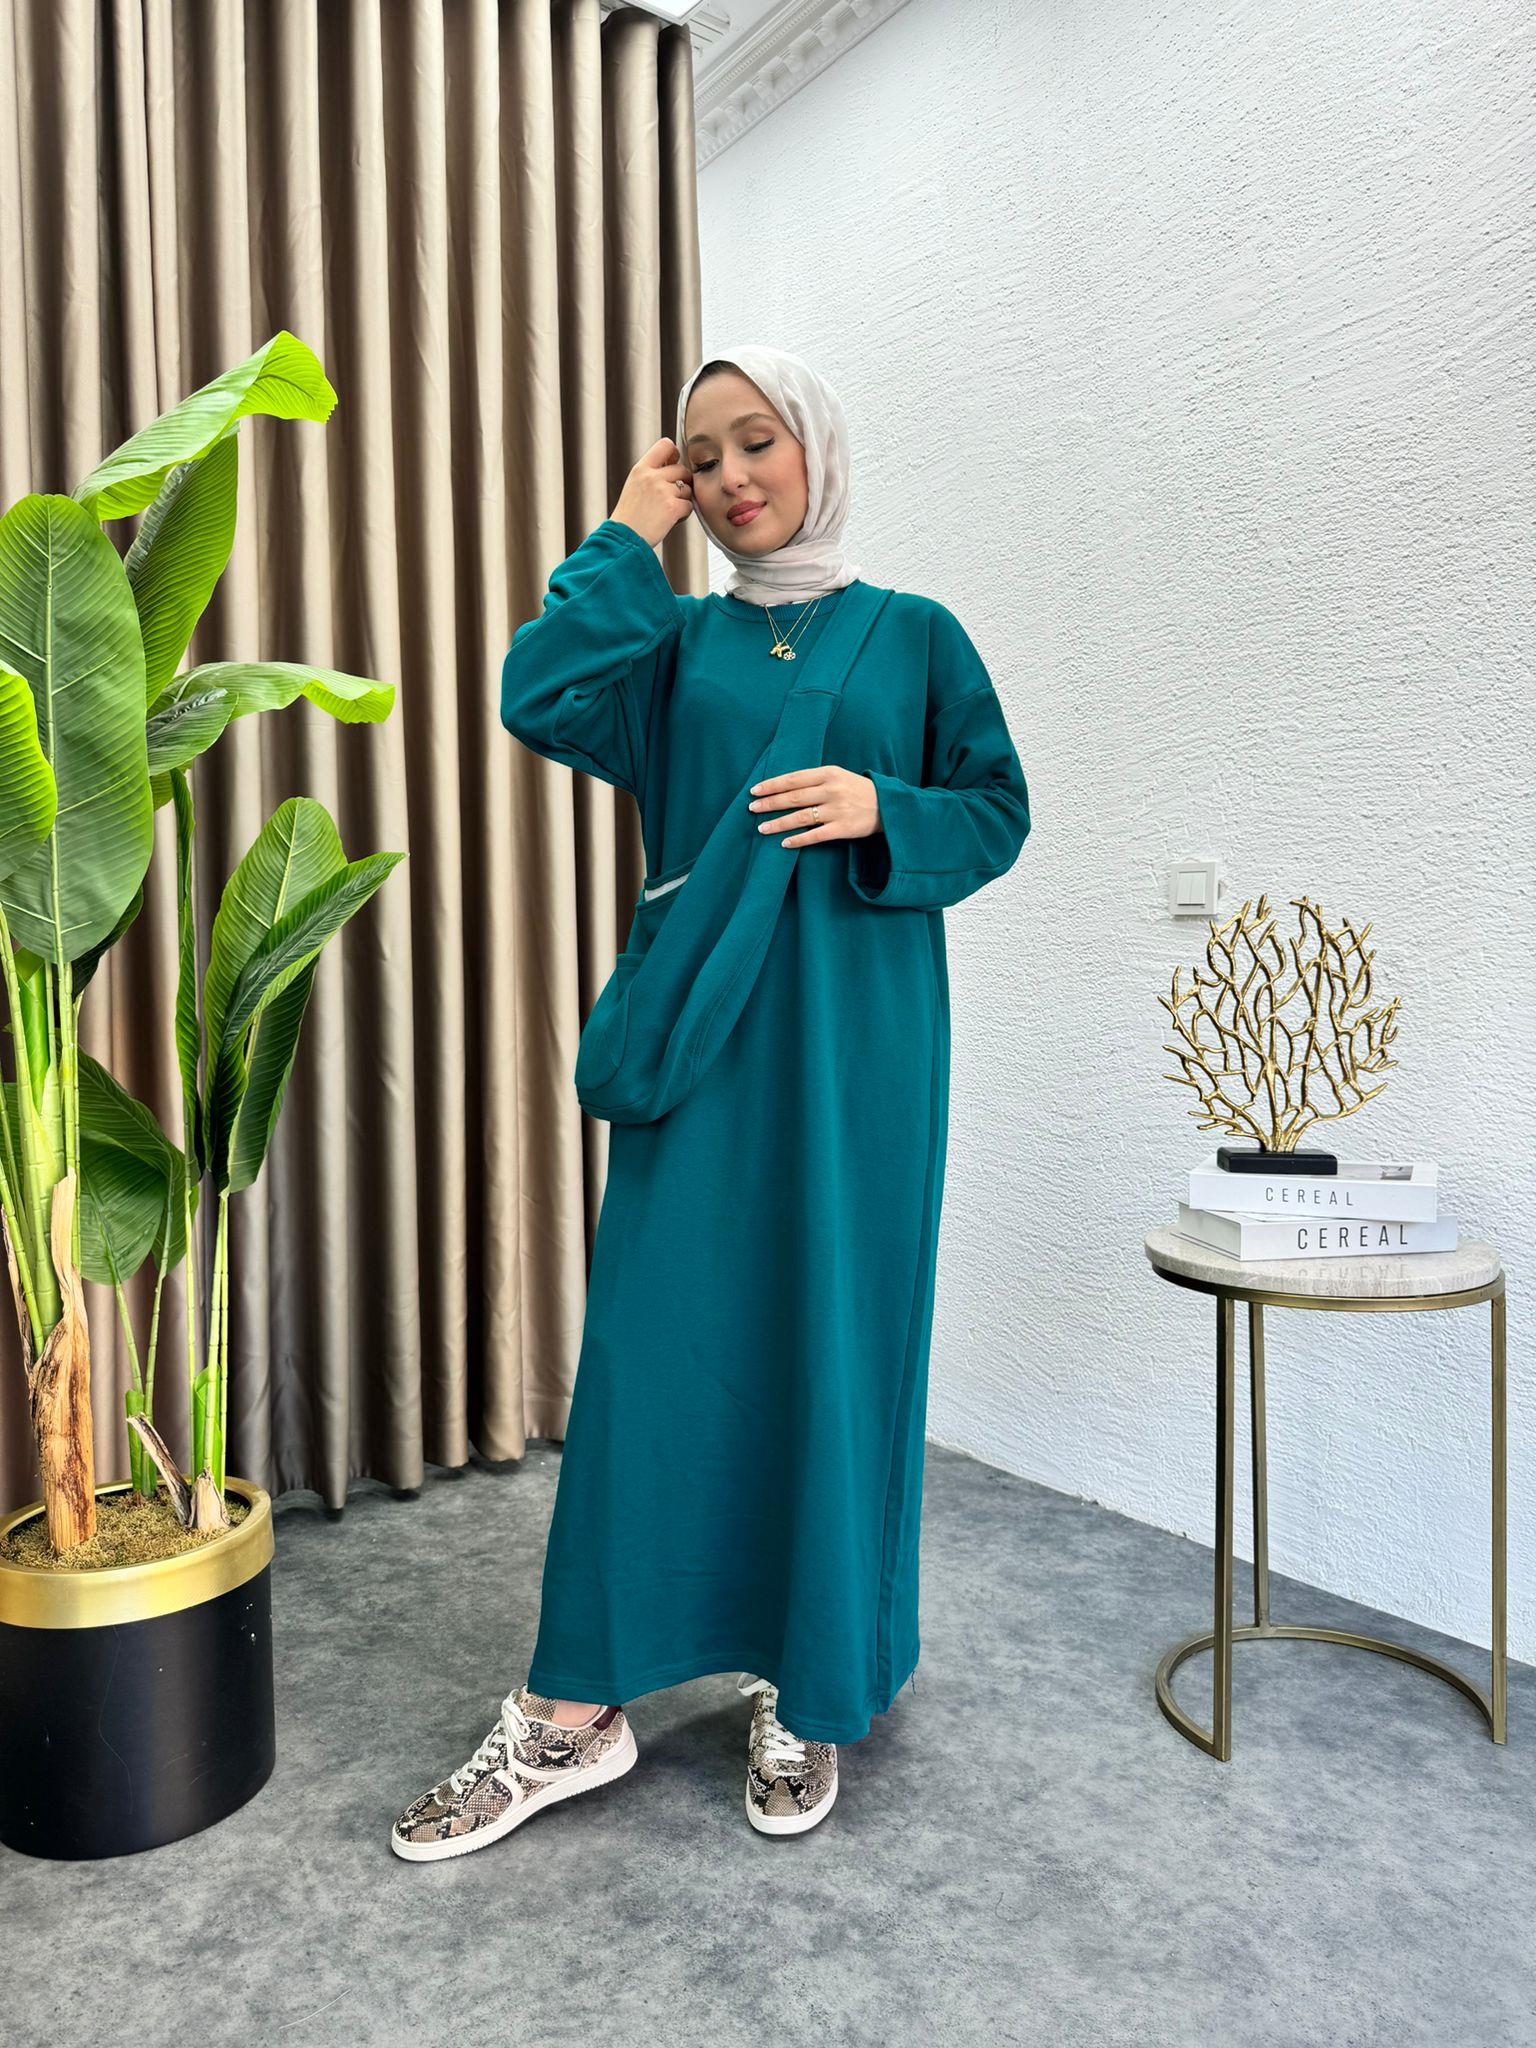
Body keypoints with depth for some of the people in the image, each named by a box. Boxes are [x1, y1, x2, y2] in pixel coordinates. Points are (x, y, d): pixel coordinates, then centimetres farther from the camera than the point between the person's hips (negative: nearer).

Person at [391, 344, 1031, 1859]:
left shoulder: (913, 635, 10)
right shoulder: (677, 641, 13)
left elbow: (998, 809, 6)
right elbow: (543, 698, -6)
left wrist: (881, 812, -12)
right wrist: (629, 535, 2)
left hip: (855, 1038, -1)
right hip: (699, 1037, 1)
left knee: (833, 1345, 3)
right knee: (648, 1344, 0)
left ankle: (809, 1694, 22)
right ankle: (576, 1713, 12)